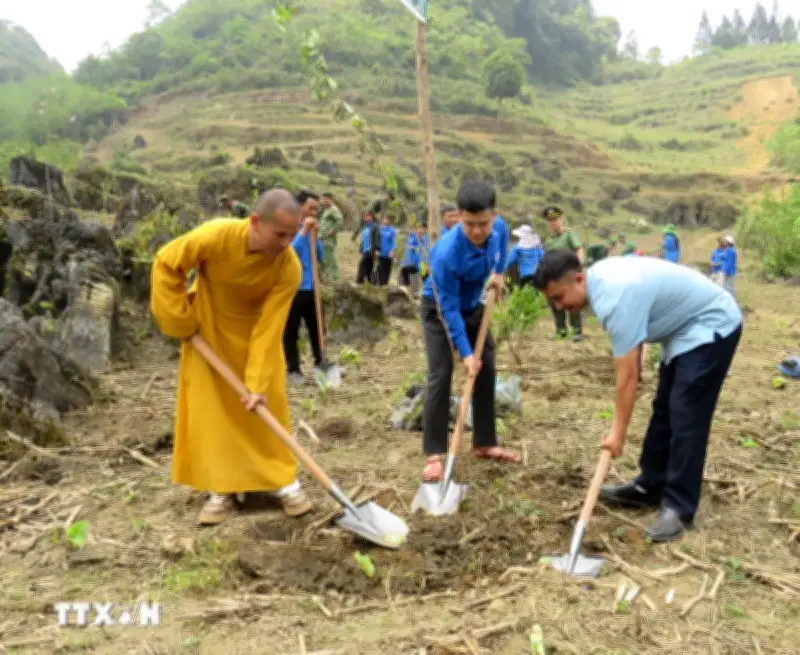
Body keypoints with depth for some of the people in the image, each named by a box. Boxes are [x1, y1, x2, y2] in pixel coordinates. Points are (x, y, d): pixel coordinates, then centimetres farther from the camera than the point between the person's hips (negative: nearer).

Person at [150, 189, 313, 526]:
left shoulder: (289, 267, -30)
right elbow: (166, 263, -19)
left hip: (255, 330, 0)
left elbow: (269, 327, -27)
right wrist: (180, 321, -16)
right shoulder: (216, 235, -34)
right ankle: (221, 488, 10)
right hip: (208, 329, 0)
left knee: (268, 404, 1)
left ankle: (283, 479, 15)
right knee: (211, 406, 0)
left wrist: (258, 383, -31)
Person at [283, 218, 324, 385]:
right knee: (291, 331, 6)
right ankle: (293, 369, 15)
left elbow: (320, 257, 8)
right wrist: (303, 231, -23)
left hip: (311, 287, 6)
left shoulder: (310, 231, 9)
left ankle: (321, 363, 27)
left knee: (317, 328, 13)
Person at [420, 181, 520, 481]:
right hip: (439, 310, -6)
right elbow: (449, 309, -31)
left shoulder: (495, 232, -19)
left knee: (486, 371, 6)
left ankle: (484, 443, 18)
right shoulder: (446, 252, -37)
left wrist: (498, 274, -5)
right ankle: (434, 454, -9)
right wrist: (466, 353, -30)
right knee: (440, 376, -15)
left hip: (473, 306, 6)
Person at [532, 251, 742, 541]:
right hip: (686, 326, 10)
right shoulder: (600, 275, -4)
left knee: (685, 417, -13)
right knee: (663, 410, 12)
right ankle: (650, 487, 21)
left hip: (711, 326, -10)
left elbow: (628, 376, -27)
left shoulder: (615, 299, -32)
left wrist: (618, 432, -19)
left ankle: (679, 507, -4)